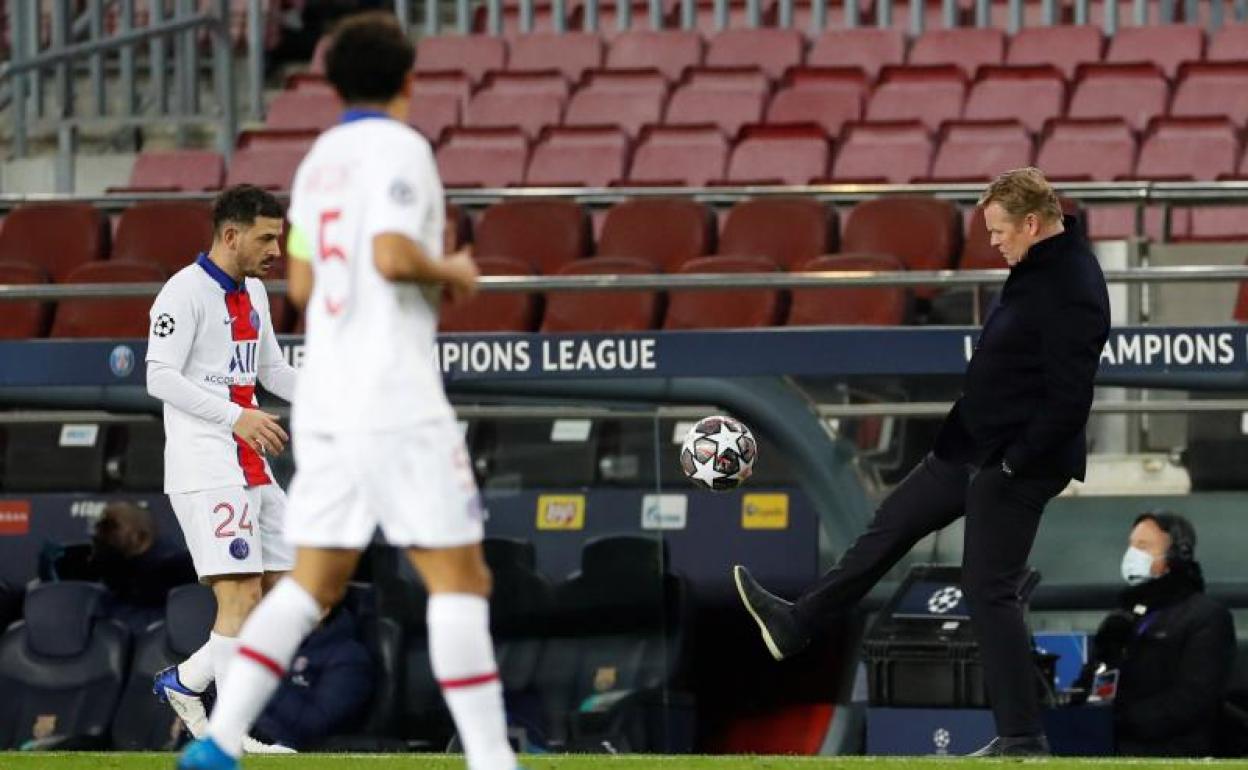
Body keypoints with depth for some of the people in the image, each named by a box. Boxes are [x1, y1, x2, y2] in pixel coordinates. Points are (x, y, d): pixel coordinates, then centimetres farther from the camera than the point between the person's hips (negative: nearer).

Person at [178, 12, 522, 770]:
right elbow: (393, 254, -22)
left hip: (325, 396, 8)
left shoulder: (320, 159, 15)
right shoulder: (400, 148, -9)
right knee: (460, 575, -4)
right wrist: (451, 270, -3)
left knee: (312, 581, 9)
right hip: (396, 399, -8)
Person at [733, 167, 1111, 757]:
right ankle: (794, 626, 33)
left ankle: (1022, 740, 5)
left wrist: (1011, 464, -25)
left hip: (1016, 465, -10)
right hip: (974, 445, 10)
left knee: (989, 591, -4)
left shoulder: (1071, 290, -25)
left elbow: (1068, 401, -28)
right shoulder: (1036, 267, 6)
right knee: (891, 524, 19)